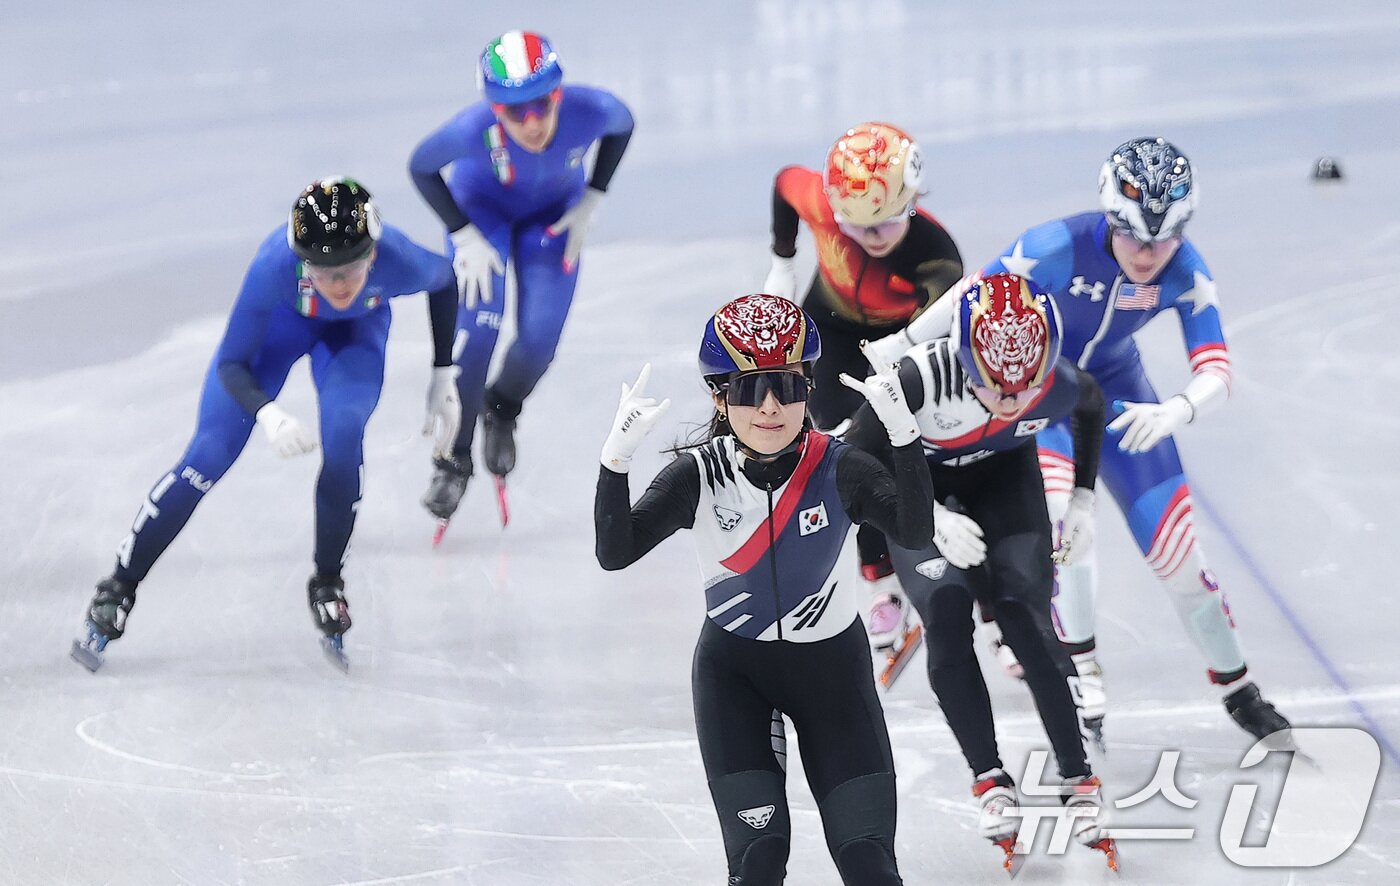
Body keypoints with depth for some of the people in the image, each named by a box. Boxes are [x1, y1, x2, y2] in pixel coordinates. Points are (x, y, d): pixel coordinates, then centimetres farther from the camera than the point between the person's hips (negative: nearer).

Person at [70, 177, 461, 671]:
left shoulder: (397, 260, -38)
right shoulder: (275, 265, -42)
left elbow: (445, 280, -11)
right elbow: (231, 364, -31)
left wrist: (443, 376, -7)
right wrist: (267, 413, -51)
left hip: (356, 329, 1)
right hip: (280, 317, -1)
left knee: (343, 433, -26)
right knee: (210, 454, -9)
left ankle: (327, 584, -2)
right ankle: (118, 590, 5)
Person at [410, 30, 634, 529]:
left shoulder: (588, 111, -37)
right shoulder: (476, 128, -41)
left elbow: (622, 124, -9)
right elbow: (421, 167, -19)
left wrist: (589, 204, -11)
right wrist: (463, 235, -20)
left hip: (551, 213, 2)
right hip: (482, 207, -2)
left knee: (539, 339, -7)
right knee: (477, 330, -15)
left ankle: (501, 411, 28)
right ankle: (453, 459, 4)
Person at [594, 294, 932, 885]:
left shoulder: (839, 469, -18)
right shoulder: (699, 476, -15)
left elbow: (915, 532, -34)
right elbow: (614, 554, -23)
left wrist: (903, 433, -46)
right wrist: (616, 459, -37)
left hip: (832, 665, 0)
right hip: (734, 668, 0)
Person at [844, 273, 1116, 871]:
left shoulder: (1060, 386, -30)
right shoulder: (921, 378, -41)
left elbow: (1092, 408, -2)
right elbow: (855, 457, -25)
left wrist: (1083, 499, -3)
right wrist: (933, 517, -30)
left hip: (1004, 473, 1)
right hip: (916, 483, -1)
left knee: (1026, 616, -10)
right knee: (946, 614, -16)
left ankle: (1078, 780, -1)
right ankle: (989, 779, -4)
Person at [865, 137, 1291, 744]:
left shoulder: (1186, 274, -25)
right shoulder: (1058, 249, -34)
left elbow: (1216, 373, -28)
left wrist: (1176, 412, -50)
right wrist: (902, 344, -6)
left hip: (1114, 384, 3)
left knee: (1173, 544, -2)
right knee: (1058, 512, -26)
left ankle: (1237, 689, 14)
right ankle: (1081, 673, -7)